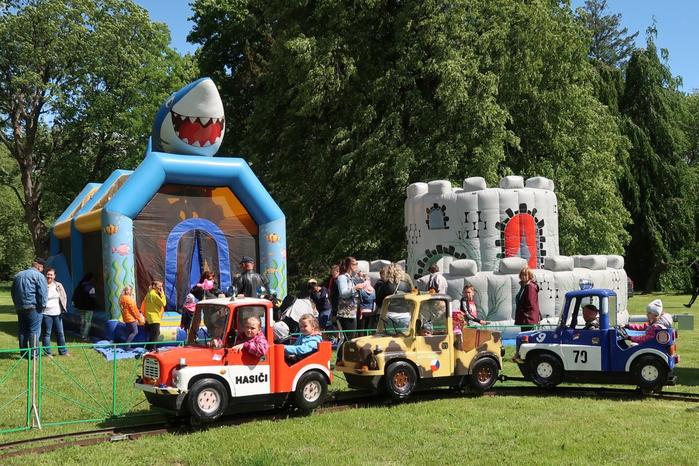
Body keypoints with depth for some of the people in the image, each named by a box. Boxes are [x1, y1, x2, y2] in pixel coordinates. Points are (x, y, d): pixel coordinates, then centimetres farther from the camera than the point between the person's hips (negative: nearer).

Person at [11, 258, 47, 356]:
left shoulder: (18, 275, 17)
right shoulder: (39, 276, -7)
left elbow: (13, 292, 23)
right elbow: (43, 293, -14)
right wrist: (42, 305, -2)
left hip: (19, 308, 7)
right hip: (33, 308, -7)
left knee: (22, 331, 12)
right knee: (34, 331, -3)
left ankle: (24, 353, 16)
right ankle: (34, 354, -6)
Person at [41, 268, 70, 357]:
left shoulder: (58, 286, 8)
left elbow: (64, 297, 15)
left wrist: (63, 308, 9)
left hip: (57, 313, 4)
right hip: (46, 314, -4)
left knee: (60, 333, 10)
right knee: (46, 333, 2)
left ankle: (63, 351, 20)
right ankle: (47, 352, 10)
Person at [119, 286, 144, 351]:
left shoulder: (122, 298, 14)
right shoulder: (128, 298, -16)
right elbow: (133, 309, -15)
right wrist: (139, 318, -7)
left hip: (126, 318, 10)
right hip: (130, 318, -10)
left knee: (131, 332, 14)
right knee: (135, 332, -7)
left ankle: (127, 346, 11)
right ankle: (127, 346, -11)